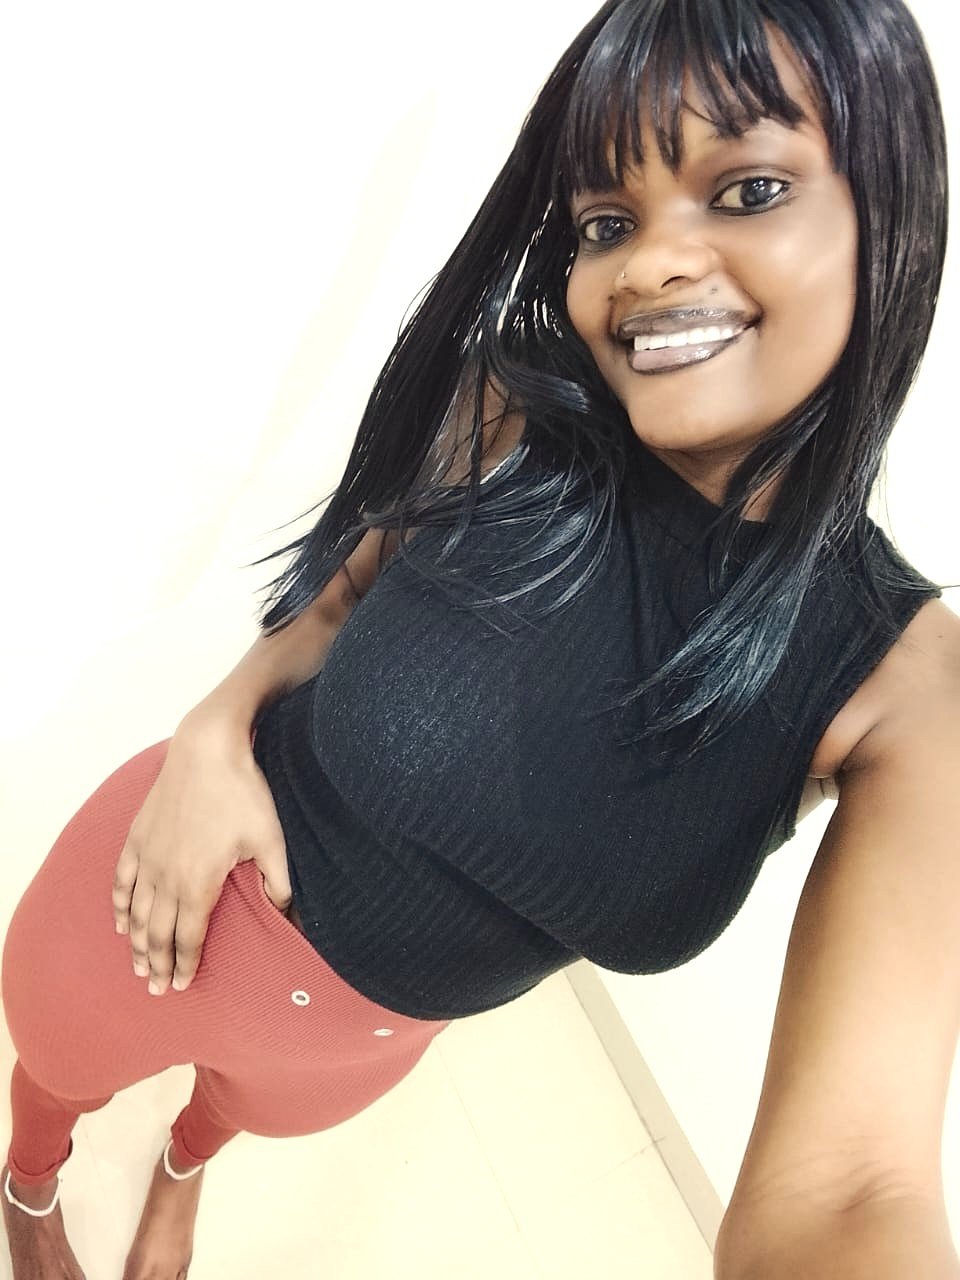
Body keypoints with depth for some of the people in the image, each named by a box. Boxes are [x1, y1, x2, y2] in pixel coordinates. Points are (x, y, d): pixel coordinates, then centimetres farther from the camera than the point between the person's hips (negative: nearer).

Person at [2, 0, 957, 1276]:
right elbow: (337, 603, -5)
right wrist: (218, 731, -25)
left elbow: (843, 1170, -31)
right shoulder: (506, 419, -24)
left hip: (375, 1025, 2)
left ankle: (182, 1167, 75)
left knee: (260, 1099, 35)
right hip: (185, 893, -1)